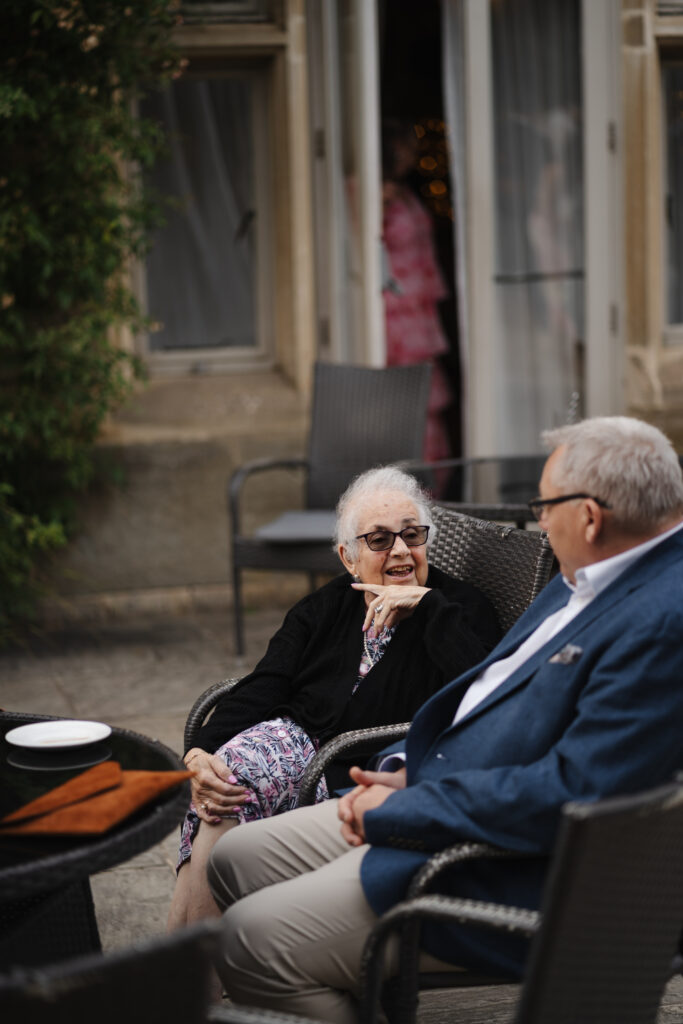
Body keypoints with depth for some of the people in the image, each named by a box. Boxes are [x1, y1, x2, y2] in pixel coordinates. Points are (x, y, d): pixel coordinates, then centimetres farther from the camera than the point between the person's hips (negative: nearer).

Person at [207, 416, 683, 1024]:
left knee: (254, 938, -14)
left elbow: (573, 794, -29)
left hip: (516, 874, -11)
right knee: (235, 861, 12)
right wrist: (414, 775, 5)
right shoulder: (592, 579, 9)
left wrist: (403, 809, -19)